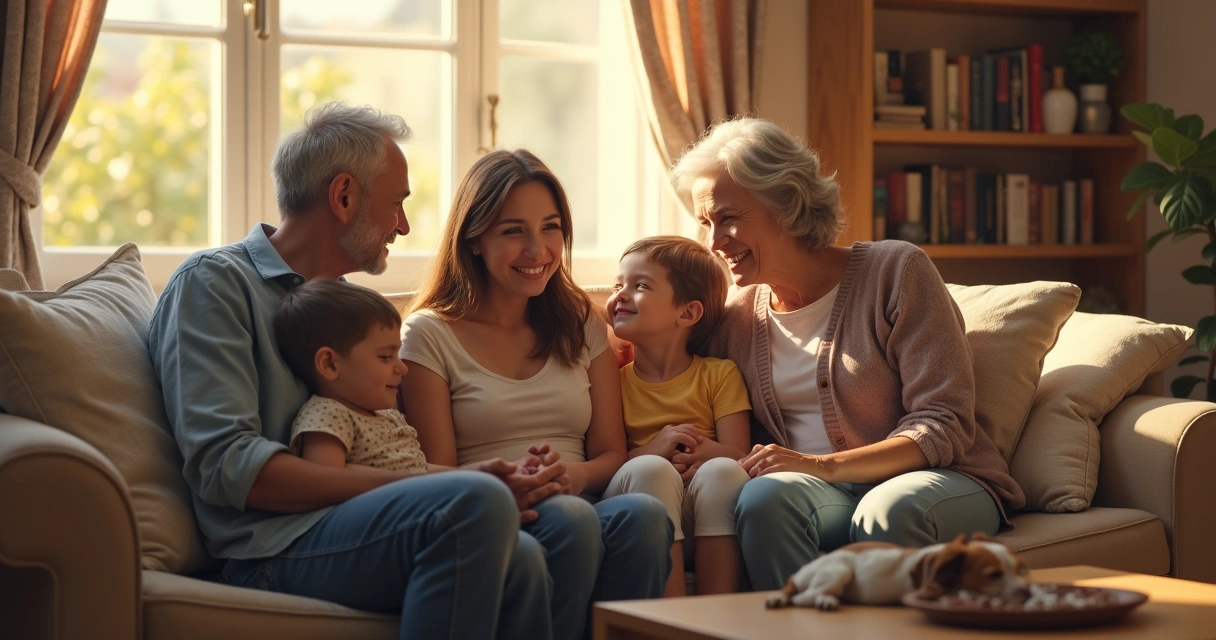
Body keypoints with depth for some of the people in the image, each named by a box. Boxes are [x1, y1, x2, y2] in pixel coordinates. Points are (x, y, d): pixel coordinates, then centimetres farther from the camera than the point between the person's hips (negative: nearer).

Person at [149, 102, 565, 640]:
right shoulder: (214, 281, 0)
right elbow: (224, 464, -14)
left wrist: (504, 490, 2)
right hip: (274, 545, -7)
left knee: (521, 559, -27)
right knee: (475, 500, -32)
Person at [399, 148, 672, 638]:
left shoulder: (583, 327, 20)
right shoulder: (429, 335, 7)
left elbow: (612, 454, 14)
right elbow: (438, 478, 2)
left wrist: (573, 475, -11)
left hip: (579, 509, 3)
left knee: (642, 513, -32)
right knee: (568, 518, -36)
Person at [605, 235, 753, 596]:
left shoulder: (720, 374, 13)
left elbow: (736, 455, 1)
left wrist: (691, 449, -19)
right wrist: (652, 451, -15)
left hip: (708, 518, 0)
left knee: (721, 471, -32)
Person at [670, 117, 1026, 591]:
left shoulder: (896, 271, -5)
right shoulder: (735, 314, 10)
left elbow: (944, 426, -11)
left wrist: (827, 465, -24)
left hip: (945, 481, -3)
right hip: (828, 495, 3)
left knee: (886, 511, -38)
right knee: (762, 498, -32)